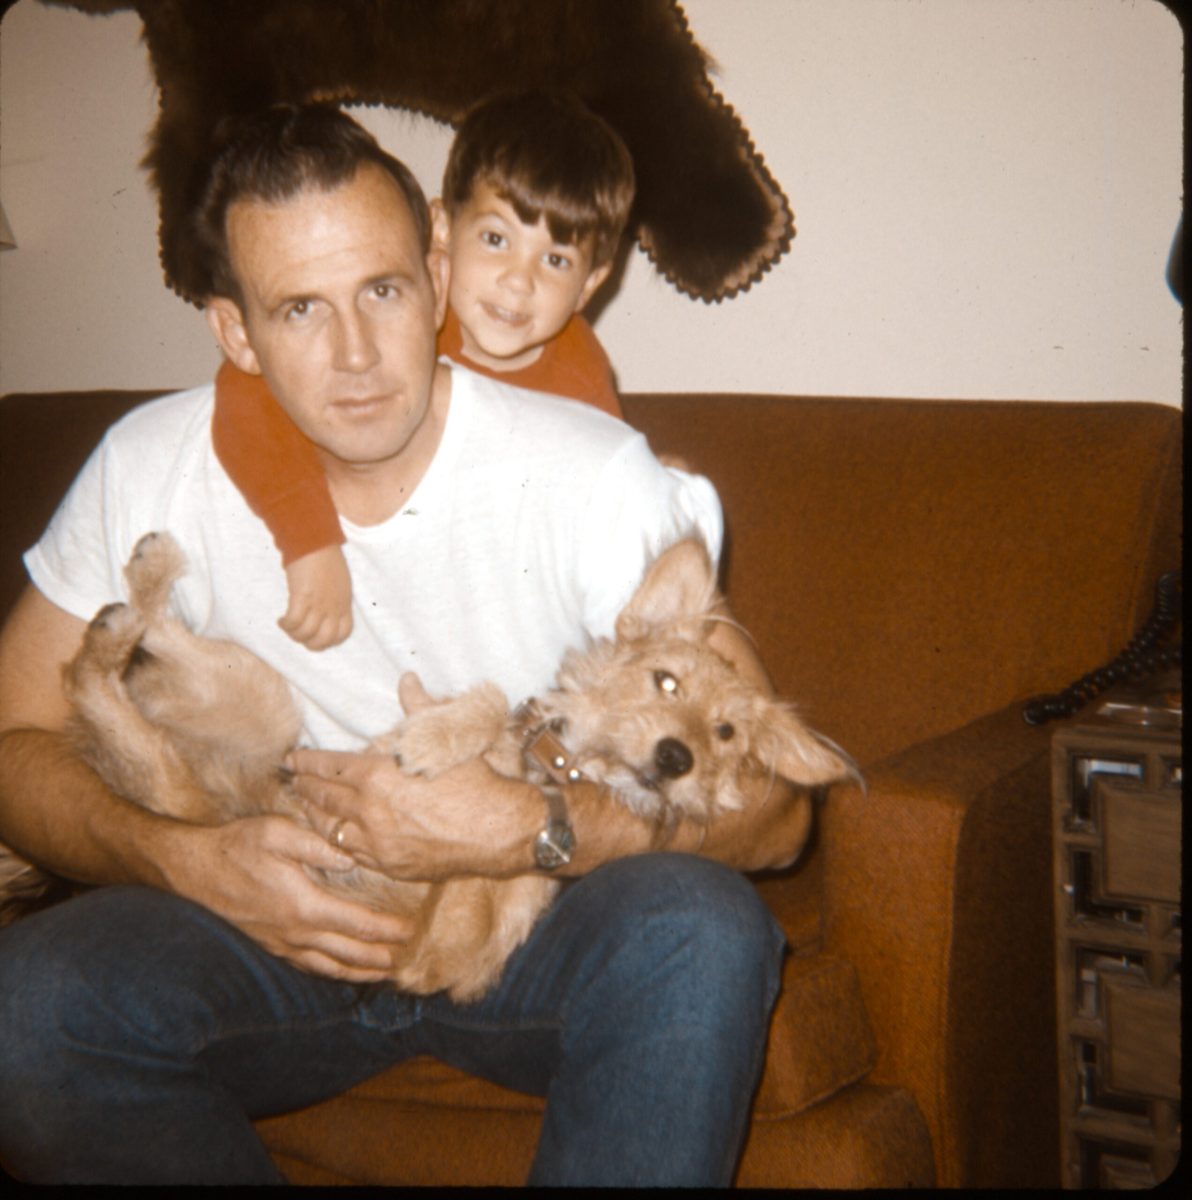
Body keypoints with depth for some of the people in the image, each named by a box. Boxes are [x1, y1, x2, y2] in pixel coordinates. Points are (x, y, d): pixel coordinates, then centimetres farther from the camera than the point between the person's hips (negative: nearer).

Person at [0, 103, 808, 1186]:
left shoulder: (593, 471, -14)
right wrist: (191, 860, -18)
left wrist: (522, 829, -29)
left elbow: (772, 808, -15)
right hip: (276, 927, 2)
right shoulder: (155, 469, -7)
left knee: (699, 930, -33)